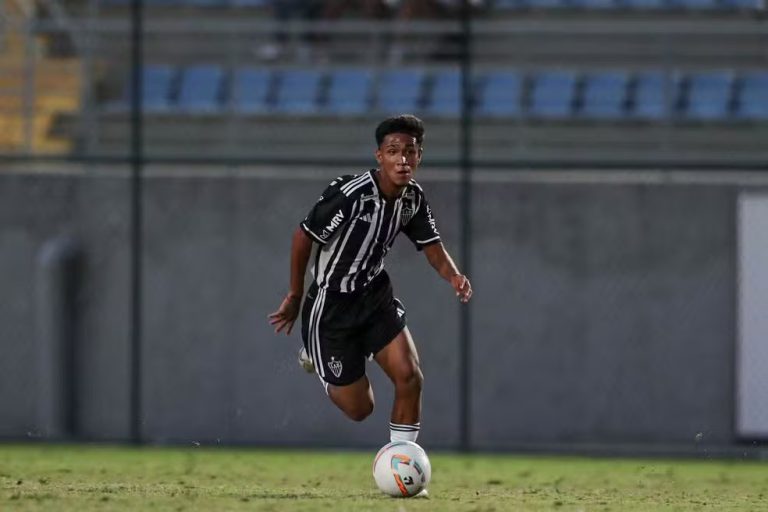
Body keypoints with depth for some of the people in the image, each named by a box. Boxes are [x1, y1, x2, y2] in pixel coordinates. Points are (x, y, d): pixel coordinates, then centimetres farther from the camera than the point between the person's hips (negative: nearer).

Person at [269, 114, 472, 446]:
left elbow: (432, 247, 1)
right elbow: (304, 236, -17)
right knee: (359, 408, 2)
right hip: (332, 304, -6)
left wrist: (453, 276, -23)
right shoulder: (351, 194, -27)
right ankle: (315, 354, 34)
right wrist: (295, 296, -8)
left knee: (410, 377, -14)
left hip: (375, 296, 6)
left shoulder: (413, 198, -6)